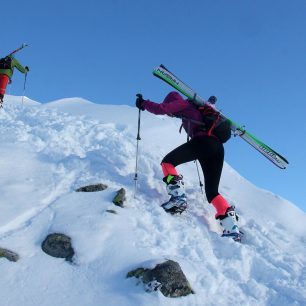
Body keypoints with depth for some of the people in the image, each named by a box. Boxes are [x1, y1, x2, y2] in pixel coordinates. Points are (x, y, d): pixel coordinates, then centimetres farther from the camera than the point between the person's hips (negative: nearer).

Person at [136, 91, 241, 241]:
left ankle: (178, 196, -10)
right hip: (218, 147, 8)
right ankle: (232, 228, -6)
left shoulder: (183, 104, 12)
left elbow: (161, 109, 3)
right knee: (212, 192, 9)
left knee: (168, 162, 8)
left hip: (202, 141, -8)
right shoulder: (198, 107, 33)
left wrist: (144, 103, 16)